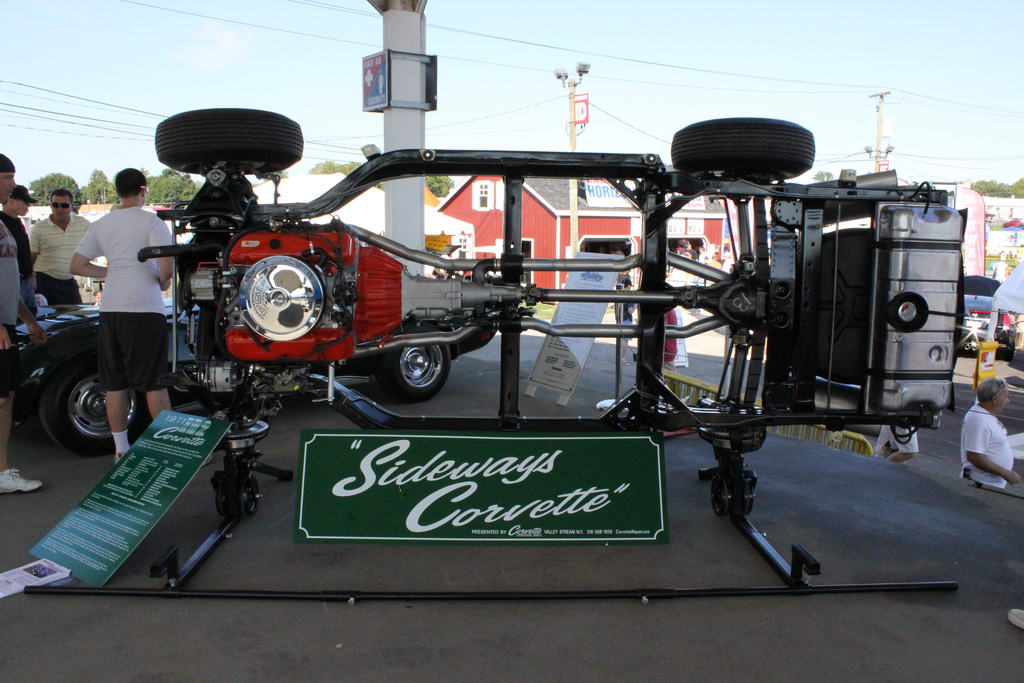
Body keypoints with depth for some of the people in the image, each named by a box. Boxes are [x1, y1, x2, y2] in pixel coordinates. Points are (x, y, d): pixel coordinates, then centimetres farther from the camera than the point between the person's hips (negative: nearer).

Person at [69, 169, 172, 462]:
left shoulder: (100, 225, 11)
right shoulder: (151, 221, -6)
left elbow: (77, 266, 13)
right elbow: (166, 269, -15)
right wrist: (163, 282, 5)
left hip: (110, 310, 5)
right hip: (145, 310, -5)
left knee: (115, 382, 11)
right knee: (154, 383, 0)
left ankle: (121, 448, 18)